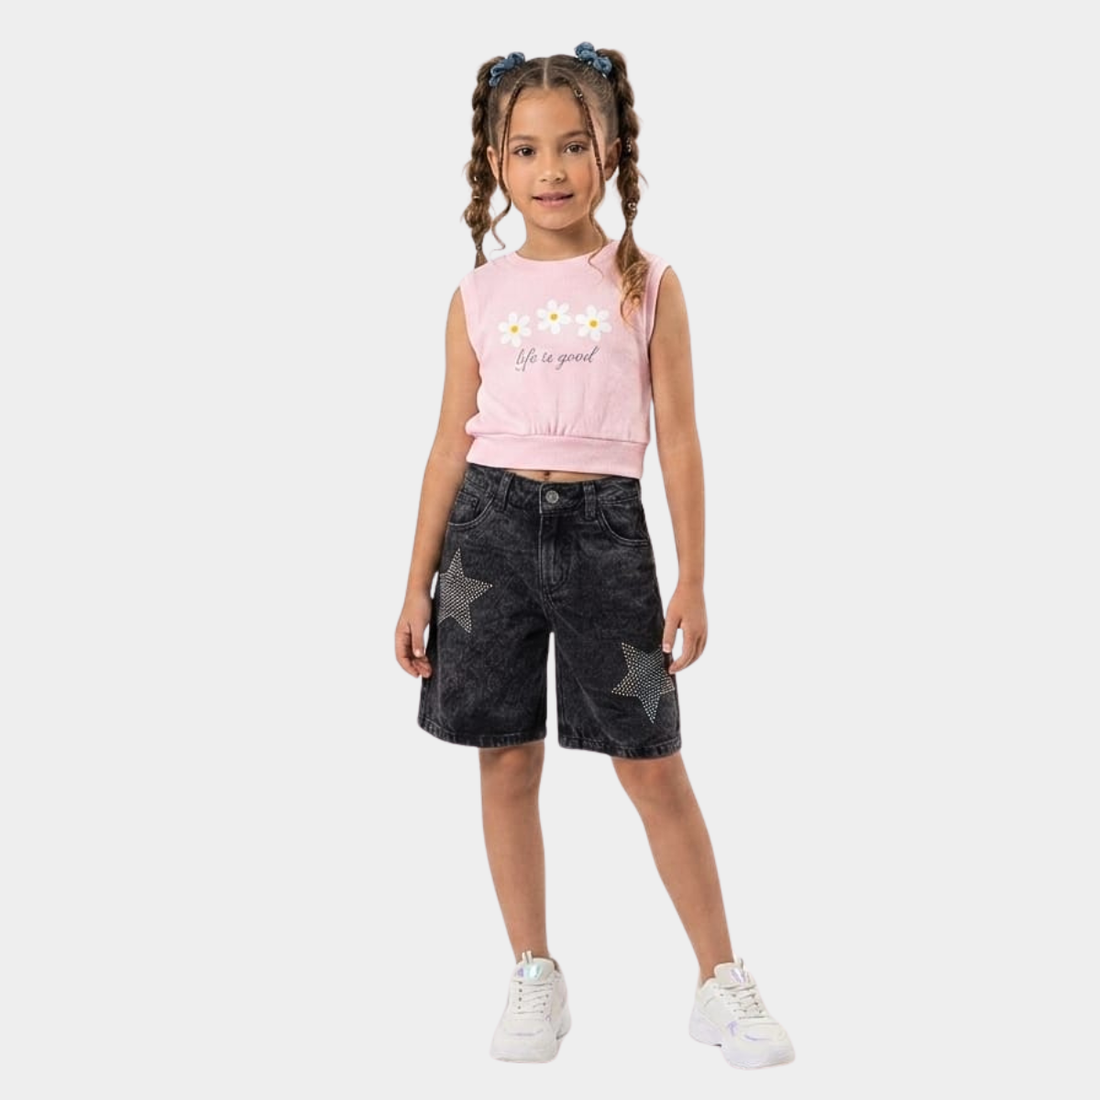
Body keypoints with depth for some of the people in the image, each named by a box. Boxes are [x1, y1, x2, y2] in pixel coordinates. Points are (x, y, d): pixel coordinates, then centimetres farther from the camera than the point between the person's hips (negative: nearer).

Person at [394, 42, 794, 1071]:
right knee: (507, 761, 7)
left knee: (652, 765, 2)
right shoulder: (478, 295, 6)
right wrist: (417, 585, 7)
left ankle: (722, 983, 17)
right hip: (489, 524, 2)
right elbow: (451, 444, 8)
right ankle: (534, 978, 23)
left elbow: (678, 438, 2)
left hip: (602, 525, -2)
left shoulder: (646, 283, 2)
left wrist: (693, 578, -2)